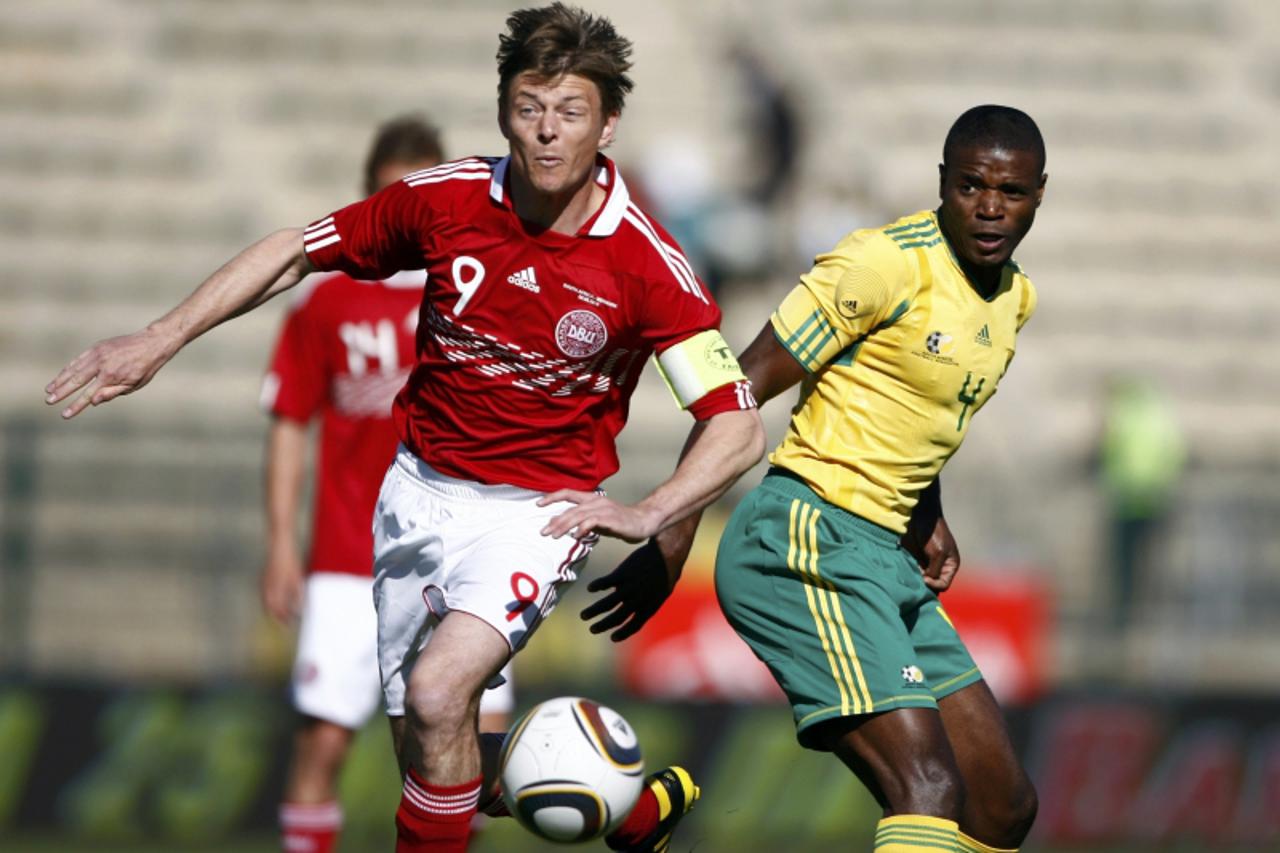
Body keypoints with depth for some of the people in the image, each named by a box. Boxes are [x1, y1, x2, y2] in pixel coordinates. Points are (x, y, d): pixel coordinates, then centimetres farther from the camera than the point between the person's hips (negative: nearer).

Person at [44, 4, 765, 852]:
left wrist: (645, 515, -28)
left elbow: (739, 428, -13)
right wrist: (162, 339, -4)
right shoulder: (444, 200, -10)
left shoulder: (646, 263, -17)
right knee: (428, 755, 7)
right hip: (420, 489, 5)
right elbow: (294, 251, 3)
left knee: (437, 695, -28)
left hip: (535, 510, -4)